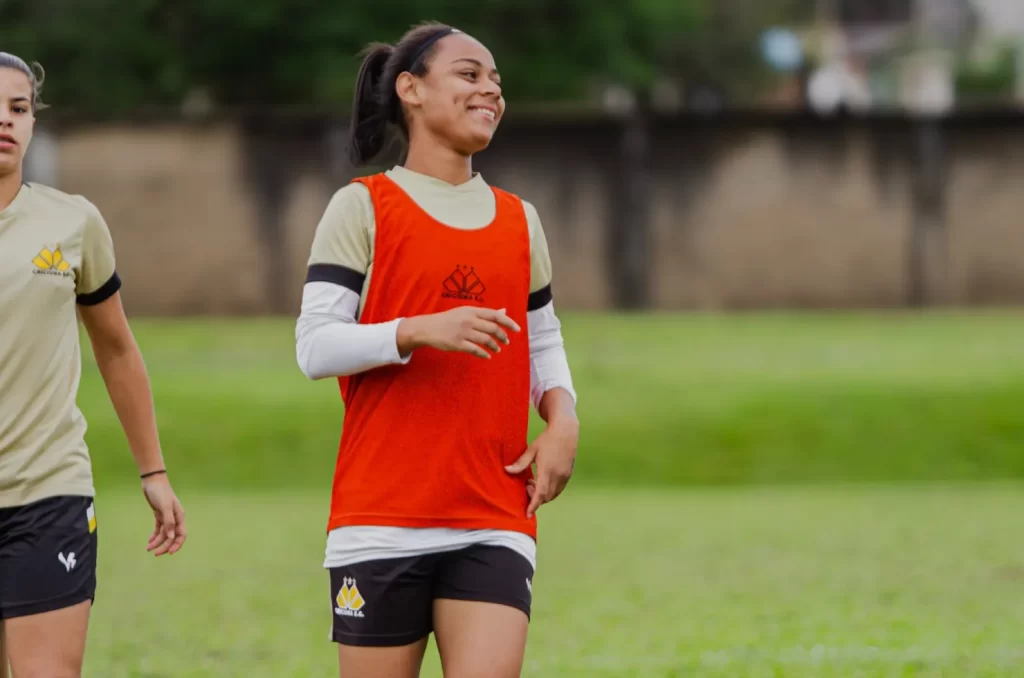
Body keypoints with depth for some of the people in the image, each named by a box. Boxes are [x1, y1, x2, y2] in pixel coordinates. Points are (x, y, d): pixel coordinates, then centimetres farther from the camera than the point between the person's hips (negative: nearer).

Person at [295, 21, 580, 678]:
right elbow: (315, 346, -7)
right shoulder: (363, 207, 0)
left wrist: (562, 420, 1)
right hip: (381, 520, -3)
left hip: (495, 525, 3)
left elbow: (544, 341, 21)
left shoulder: (518, 220, 15)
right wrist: (423, 330, -21)